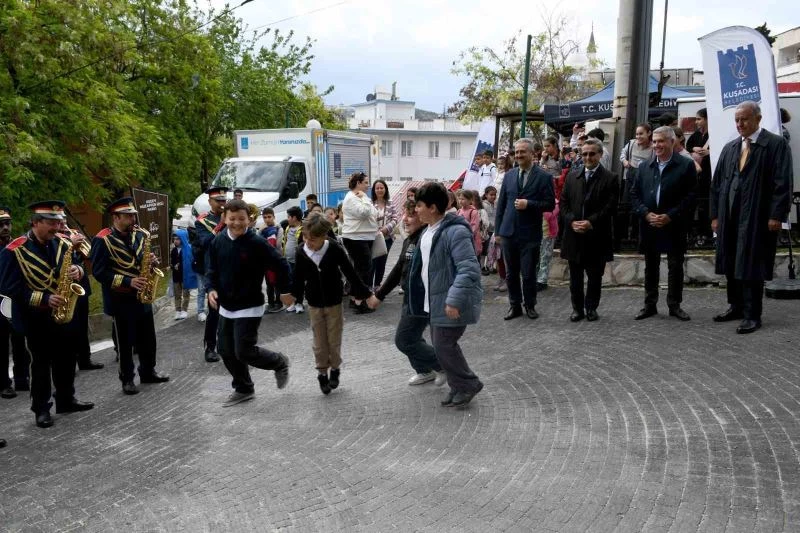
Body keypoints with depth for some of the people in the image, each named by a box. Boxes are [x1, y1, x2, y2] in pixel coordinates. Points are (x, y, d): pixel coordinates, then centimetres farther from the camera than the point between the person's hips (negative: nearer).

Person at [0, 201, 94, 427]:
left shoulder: (62, 244, 0)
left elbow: (74, 266, 11)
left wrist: (78, 271, -15)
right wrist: (44, 298, -26)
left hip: (62, 313, 5)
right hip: (35, 317, -5)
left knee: (66, 358, 14)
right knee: (41, 363, 4)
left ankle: (66, 400, 29)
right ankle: (41, 409, 16)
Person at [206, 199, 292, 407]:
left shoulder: (256, 242, -17)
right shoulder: (218, 241, -1)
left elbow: (281, 265, -8)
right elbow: (213, 269, 11)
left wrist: (285, 291, -2)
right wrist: (212, 289, -5)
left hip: (249, 308, -6)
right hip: (226, 307, 6)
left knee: (244, 352, -9)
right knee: (226, 351, 10)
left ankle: (280, 362, 18)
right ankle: (243, 389, 28)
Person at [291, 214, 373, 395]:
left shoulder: (335, 250, -18)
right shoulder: (301, 252, -13)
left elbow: (350, 272, -11)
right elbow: (298, 277, 3)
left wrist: (365, 293, -8)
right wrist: (293, 295, 14)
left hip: (334, 303, -1)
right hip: (314, 305, 2)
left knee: (334, 341, 9)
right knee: (319, 343, 8)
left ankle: (335, 369, 30)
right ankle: (322, 373, 23)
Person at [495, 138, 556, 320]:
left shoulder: (544, 177, -2)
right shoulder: (509, 175, 9)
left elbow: (550, 204, -5)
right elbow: (501, 204, 11)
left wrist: (528, 204, -17)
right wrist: (497, 230, 8)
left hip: (530, 234, -4)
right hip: (509, 232, 4)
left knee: (528, 273, 2)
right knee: (511, 273, 10)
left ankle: (530, 305, 19)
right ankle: (514, 305, 22)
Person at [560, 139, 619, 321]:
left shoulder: (610, 178, -2)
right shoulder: (572, 175, 9)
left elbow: (610, 207, -9)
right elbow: (563, 202, 6)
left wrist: (590, 222, -17)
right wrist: (572, 221, -9)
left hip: (597, 236, -3)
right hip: (574, 234, 3)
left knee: (595, 275, 7)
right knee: (575, 276, 9)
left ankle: (591, 308, 21)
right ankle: (577, 308, 20)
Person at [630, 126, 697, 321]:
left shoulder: (686, 165, -3)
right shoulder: (644, 167, 9)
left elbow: (690, 195, -8)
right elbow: (634, 194, 6)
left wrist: (670, 216, -16)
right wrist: (646, 213, -10)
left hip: (674, 226, -3)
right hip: (649, 225, 3)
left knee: (675, 267, 5)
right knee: (650, 267, 10)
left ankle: (675, 305, 15)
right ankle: (649, 304, 19)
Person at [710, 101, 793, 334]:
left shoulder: (776, 144, -3)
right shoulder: (729, 148, 14)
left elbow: (783, 182, -9)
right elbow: (717, 183, 14)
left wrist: (776, 215, -15)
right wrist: (715, 215, 9)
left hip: (757, 218, -6)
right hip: (730, 217, 6)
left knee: (752, 266, -3)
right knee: (731, 265, 11)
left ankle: (752, 315, 5)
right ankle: (736, 306, 24)